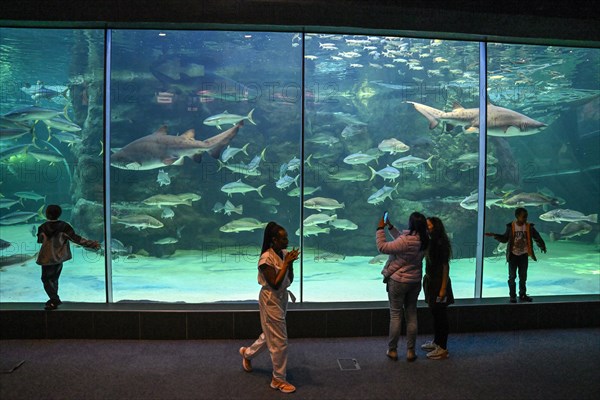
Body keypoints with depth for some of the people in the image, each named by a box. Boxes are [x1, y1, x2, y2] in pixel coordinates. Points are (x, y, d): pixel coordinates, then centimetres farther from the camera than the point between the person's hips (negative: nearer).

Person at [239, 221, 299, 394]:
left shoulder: (284, 254, 0)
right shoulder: (266, 258, -22)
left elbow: (289, 281, 4)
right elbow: (275, 284, -25)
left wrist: (291, 263, -11)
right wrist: (286, 263, -25)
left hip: (282, 298, 9)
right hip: (270, 300, -8)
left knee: (271, 335, 24)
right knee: (279, 341, 0)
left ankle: (247, 353, 48)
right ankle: (278, 379, 17)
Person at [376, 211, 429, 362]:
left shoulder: (406, 241, -26)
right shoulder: (424, 240, -2)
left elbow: (382, 247, -19)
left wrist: (380, 229, -11)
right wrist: (390, 227, 12)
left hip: (398, 281, -6)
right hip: (415, 281, 6)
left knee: (396, 314, 5)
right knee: (411, 314, 13)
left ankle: (392, 350, 15)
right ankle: (410, 351, 19)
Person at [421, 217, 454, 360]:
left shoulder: (441, 244, -18)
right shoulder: (430, 242, 7)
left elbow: (445, 267, -19)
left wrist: (443, 289, -20)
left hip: (439, 283, -9)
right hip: (431, 282, 9)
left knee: (440, 315, 1)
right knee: (435, 314, 18)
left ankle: (443, 349, 11)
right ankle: (436, 342, 33)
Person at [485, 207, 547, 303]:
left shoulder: (529, 227, -4)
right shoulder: (510, 227, -7)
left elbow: (537, 237, -2)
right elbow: (504, 239, 2)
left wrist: (542, 245, -17)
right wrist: (494, 235, -10)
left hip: (524, 255, 2)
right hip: (513, 255, -2)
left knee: (523, 276, 11)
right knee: (512, 276, 0)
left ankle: (522, 295, 23)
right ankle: (512, 296, 9)